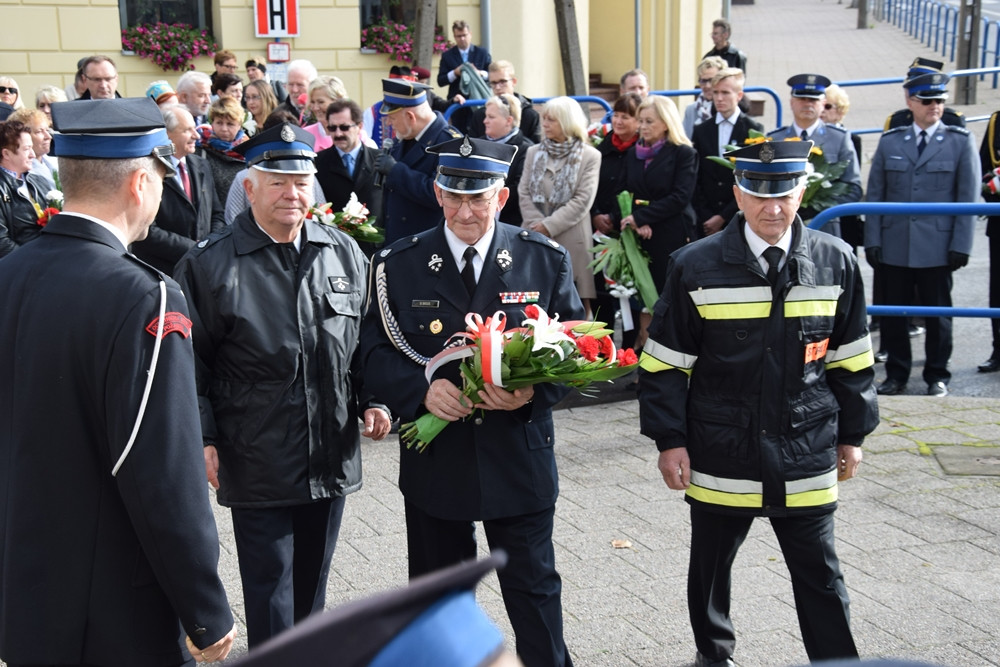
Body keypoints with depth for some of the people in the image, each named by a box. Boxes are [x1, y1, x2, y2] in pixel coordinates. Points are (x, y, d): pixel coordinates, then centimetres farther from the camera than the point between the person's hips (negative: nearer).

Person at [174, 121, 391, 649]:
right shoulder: (209, 265, -7)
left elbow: (364, 341, 13)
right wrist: (203, 439, -10)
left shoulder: (343, 252, 6)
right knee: (269, 590, 5)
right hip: (256, 462, -4)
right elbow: (192, 365, -5)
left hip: (331, 458, 4)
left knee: (312, 583, 20)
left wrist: (371, 401, 2)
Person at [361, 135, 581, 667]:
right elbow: (375, 354, -2)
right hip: (434, 462, 1)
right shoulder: (399, 265, -2)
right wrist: (422, 389, -22)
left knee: (534, 589, 12)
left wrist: (533, 392, -20)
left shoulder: (546, 261, -2)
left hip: (520, 458, 0)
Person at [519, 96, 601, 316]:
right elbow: (524, 193, 7)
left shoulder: (590, 156, 2)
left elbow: (583, 200, -7)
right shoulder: (534, 152, 15)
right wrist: (536, 224, -10)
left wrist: (549, 226, -13)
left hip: (571, 240, -3)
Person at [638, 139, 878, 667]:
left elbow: (850, 360, 7)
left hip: (806, 457, 1)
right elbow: (665, 363, -4)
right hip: (720, 458, 0)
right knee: (710, 568, 17)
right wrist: (670, 440, -6)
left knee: (820, 577, 10)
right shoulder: (696, 268, -8)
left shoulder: (836, 263, -2)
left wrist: (852, 435, 9)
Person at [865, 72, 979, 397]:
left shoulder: (960, 141, 2)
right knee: (893, 312, 7)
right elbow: (875, 195, 7)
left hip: (937, 246, -2)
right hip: (894, 246, 2)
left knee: (937, 313, 7)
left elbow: (968, 197, 0)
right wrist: (872, 241, 0)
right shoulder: (890, 141, 7)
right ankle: (896, 374, 20)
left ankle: (937, 376, 21)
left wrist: (961, 245, -7)